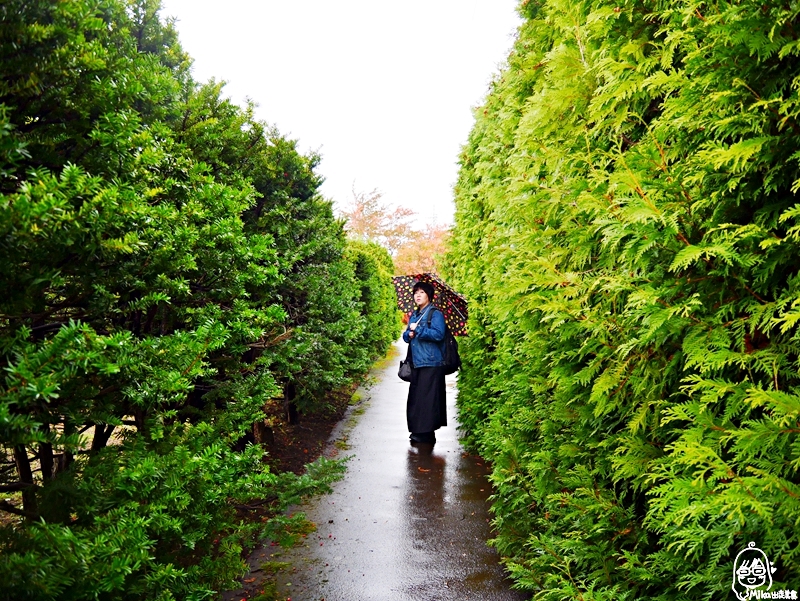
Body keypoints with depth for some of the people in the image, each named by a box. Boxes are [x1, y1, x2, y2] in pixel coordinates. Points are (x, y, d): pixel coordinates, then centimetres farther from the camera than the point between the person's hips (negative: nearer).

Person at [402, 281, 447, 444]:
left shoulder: (435, 314, -6)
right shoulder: (414, 316, 19)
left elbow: (438, 334, -20)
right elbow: (406, 335, 21)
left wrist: (418, 329, -13)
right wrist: (409, 334, -2)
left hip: (431, 364, -8)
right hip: (417, 363, 8)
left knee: (427, 398, -7)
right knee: (415, 397, 11)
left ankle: (426, 433, -1)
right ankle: (417, 430, 20)